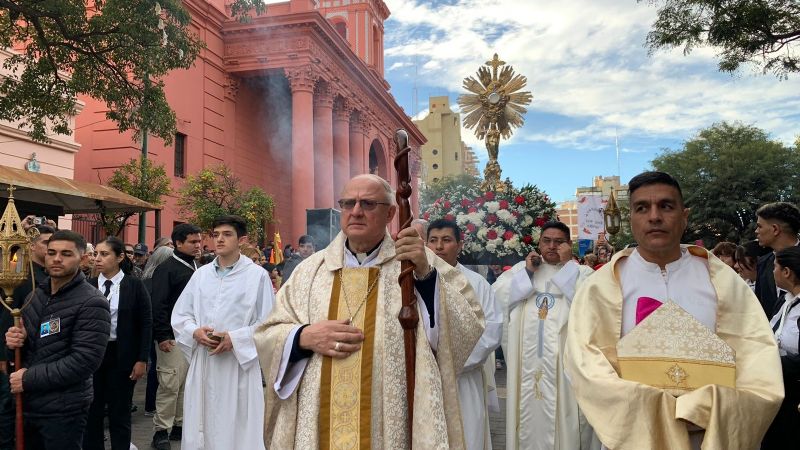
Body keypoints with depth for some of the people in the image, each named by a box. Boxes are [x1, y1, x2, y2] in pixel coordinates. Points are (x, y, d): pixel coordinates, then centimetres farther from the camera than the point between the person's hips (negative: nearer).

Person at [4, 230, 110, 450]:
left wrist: (28, 379, -17)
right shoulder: (35, 295, 10)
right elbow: (30, 342, 17)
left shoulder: (91, 303, -14)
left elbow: (84, 361, -21)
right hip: (28, 402, 7)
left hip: (64, 409, -7)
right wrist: (16, 339, -6)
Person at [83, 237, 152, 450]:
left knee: (120, 414, 8)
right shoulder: (88, 286, 2)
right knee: (91, 412, 11)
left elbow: (146, 323, -4)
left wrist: (142, 359, -8)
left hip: (122, 355, -3)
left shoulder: (135, 286, -5)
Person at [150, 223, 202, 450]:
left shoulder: (197, 268, 13)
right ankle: (161, 431, 8)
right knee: (170, 385, -4)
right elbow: (158, 305, -13)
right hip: (173, 338, -7)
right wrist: (162, 336, -17)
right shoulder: (167, 269, -9)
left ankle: (180, 425, 23)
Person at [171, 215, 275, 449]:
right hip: (202, 364, 4)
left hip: (239, 364, -4)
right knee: (200, 430, 11)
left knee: (236, 431, 3)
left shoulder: (257, 275, -5)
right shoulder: (201, 274, 8)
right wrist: (195, 332, -7)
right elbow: (179, 316, 12)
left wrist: (235, 339, -16)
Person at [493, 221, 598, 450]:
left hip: (564, 360, -2)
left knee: (562, 414, 2)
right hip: (527, 361, 2)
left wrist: (568, 264, -10)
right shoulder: (521, 268, 11)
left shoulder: (582, 272, 5)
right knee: (528, 414, 10)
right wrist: (526, 272, -6)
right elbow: (495, 296, -1)